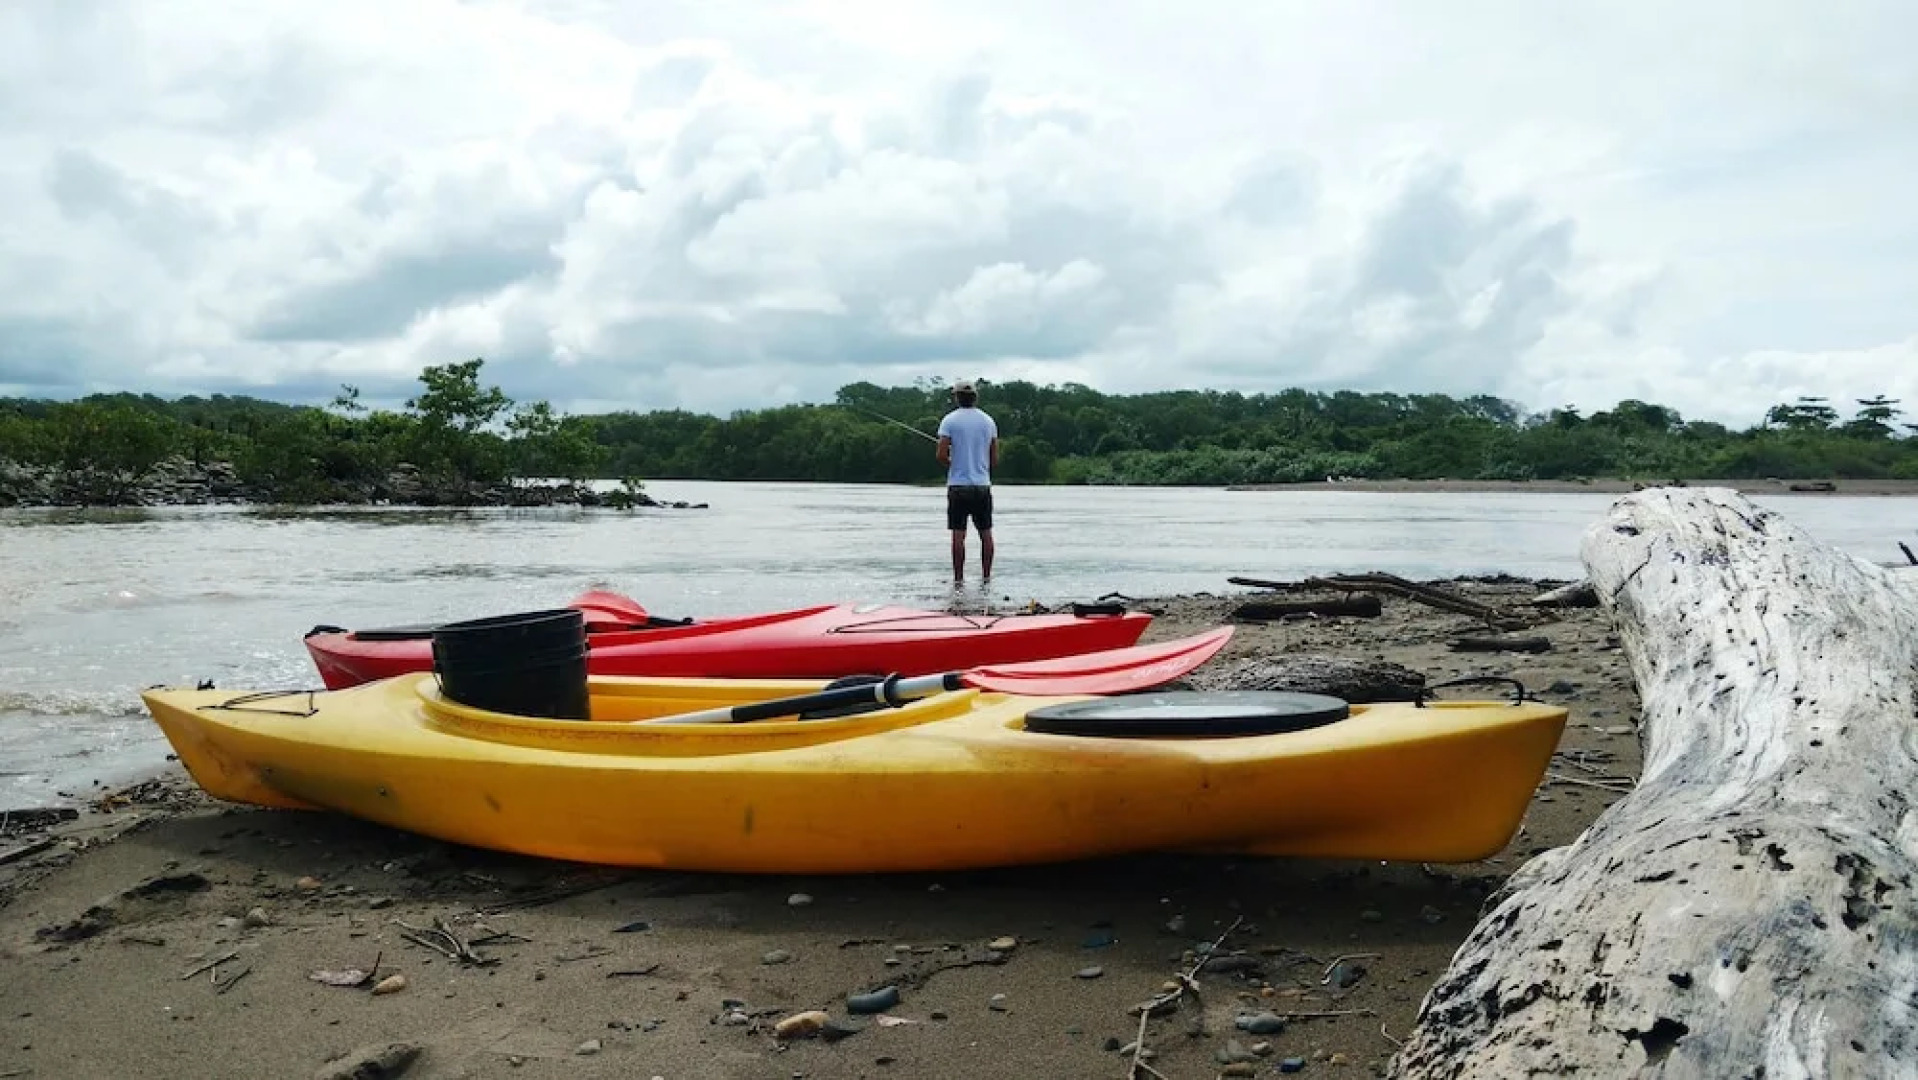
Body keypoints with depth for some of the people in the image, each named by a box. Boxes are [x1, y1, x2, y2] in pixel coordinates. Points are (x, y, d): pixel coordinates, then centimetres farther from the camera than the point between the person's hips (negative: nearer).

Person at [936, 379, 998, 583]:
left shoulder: (949, 420, -5)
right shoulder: (988, 421, 6)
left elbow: (941, 454, -11)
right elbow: (995, 459, 7)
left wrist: (951, 463, 9)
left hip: (958, 484, -3)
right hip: (983, 484, 3)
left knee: (958, 534, -2)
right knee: (986, 533, 9)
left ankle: (958, 578, -2)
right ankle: (986, 575, 12)